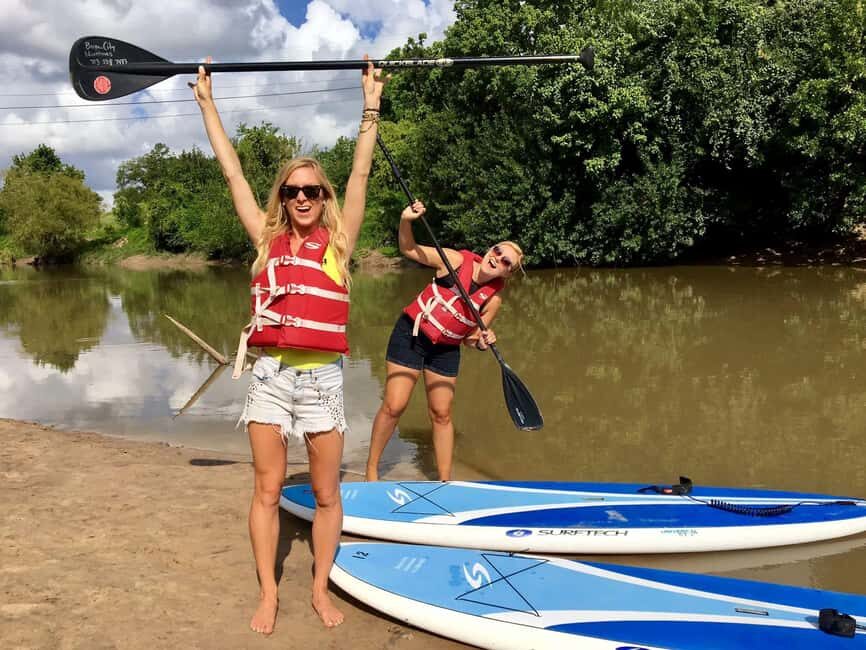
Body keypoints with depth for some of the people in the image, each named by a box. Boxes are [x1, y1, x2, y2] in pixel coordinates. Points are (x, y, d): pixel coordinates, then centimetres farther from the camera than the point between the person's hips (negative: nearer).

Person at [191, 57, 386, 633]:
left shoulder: (338, 241, 2)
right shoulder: (267, 239, 6)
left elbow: (360, 175, -4)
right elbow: (232, 171, 7)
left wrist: (371, 108, -9)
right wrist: (206, 101, 9)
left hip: (322, 378, -1)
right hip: (270, 375, 1)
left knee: (326, 493, 8)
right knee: (268, 490, 8)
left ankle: (321, 587, 24)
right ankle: (268, 592, 21)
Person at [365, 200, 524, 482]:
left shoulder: (493, 299, -6)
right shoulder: (456, 260, -13)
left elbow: (470, 338, 2)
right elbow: (409, 249, -9)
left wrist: (481, 341, -21)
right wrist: (406, 221, -26)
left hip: (446, 350, 3)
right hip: (411, 334, -3)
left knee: (441, 414, 6)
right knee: (394, 406, -6)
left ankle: (445, 482, 17)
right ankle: (371, 469, 10)